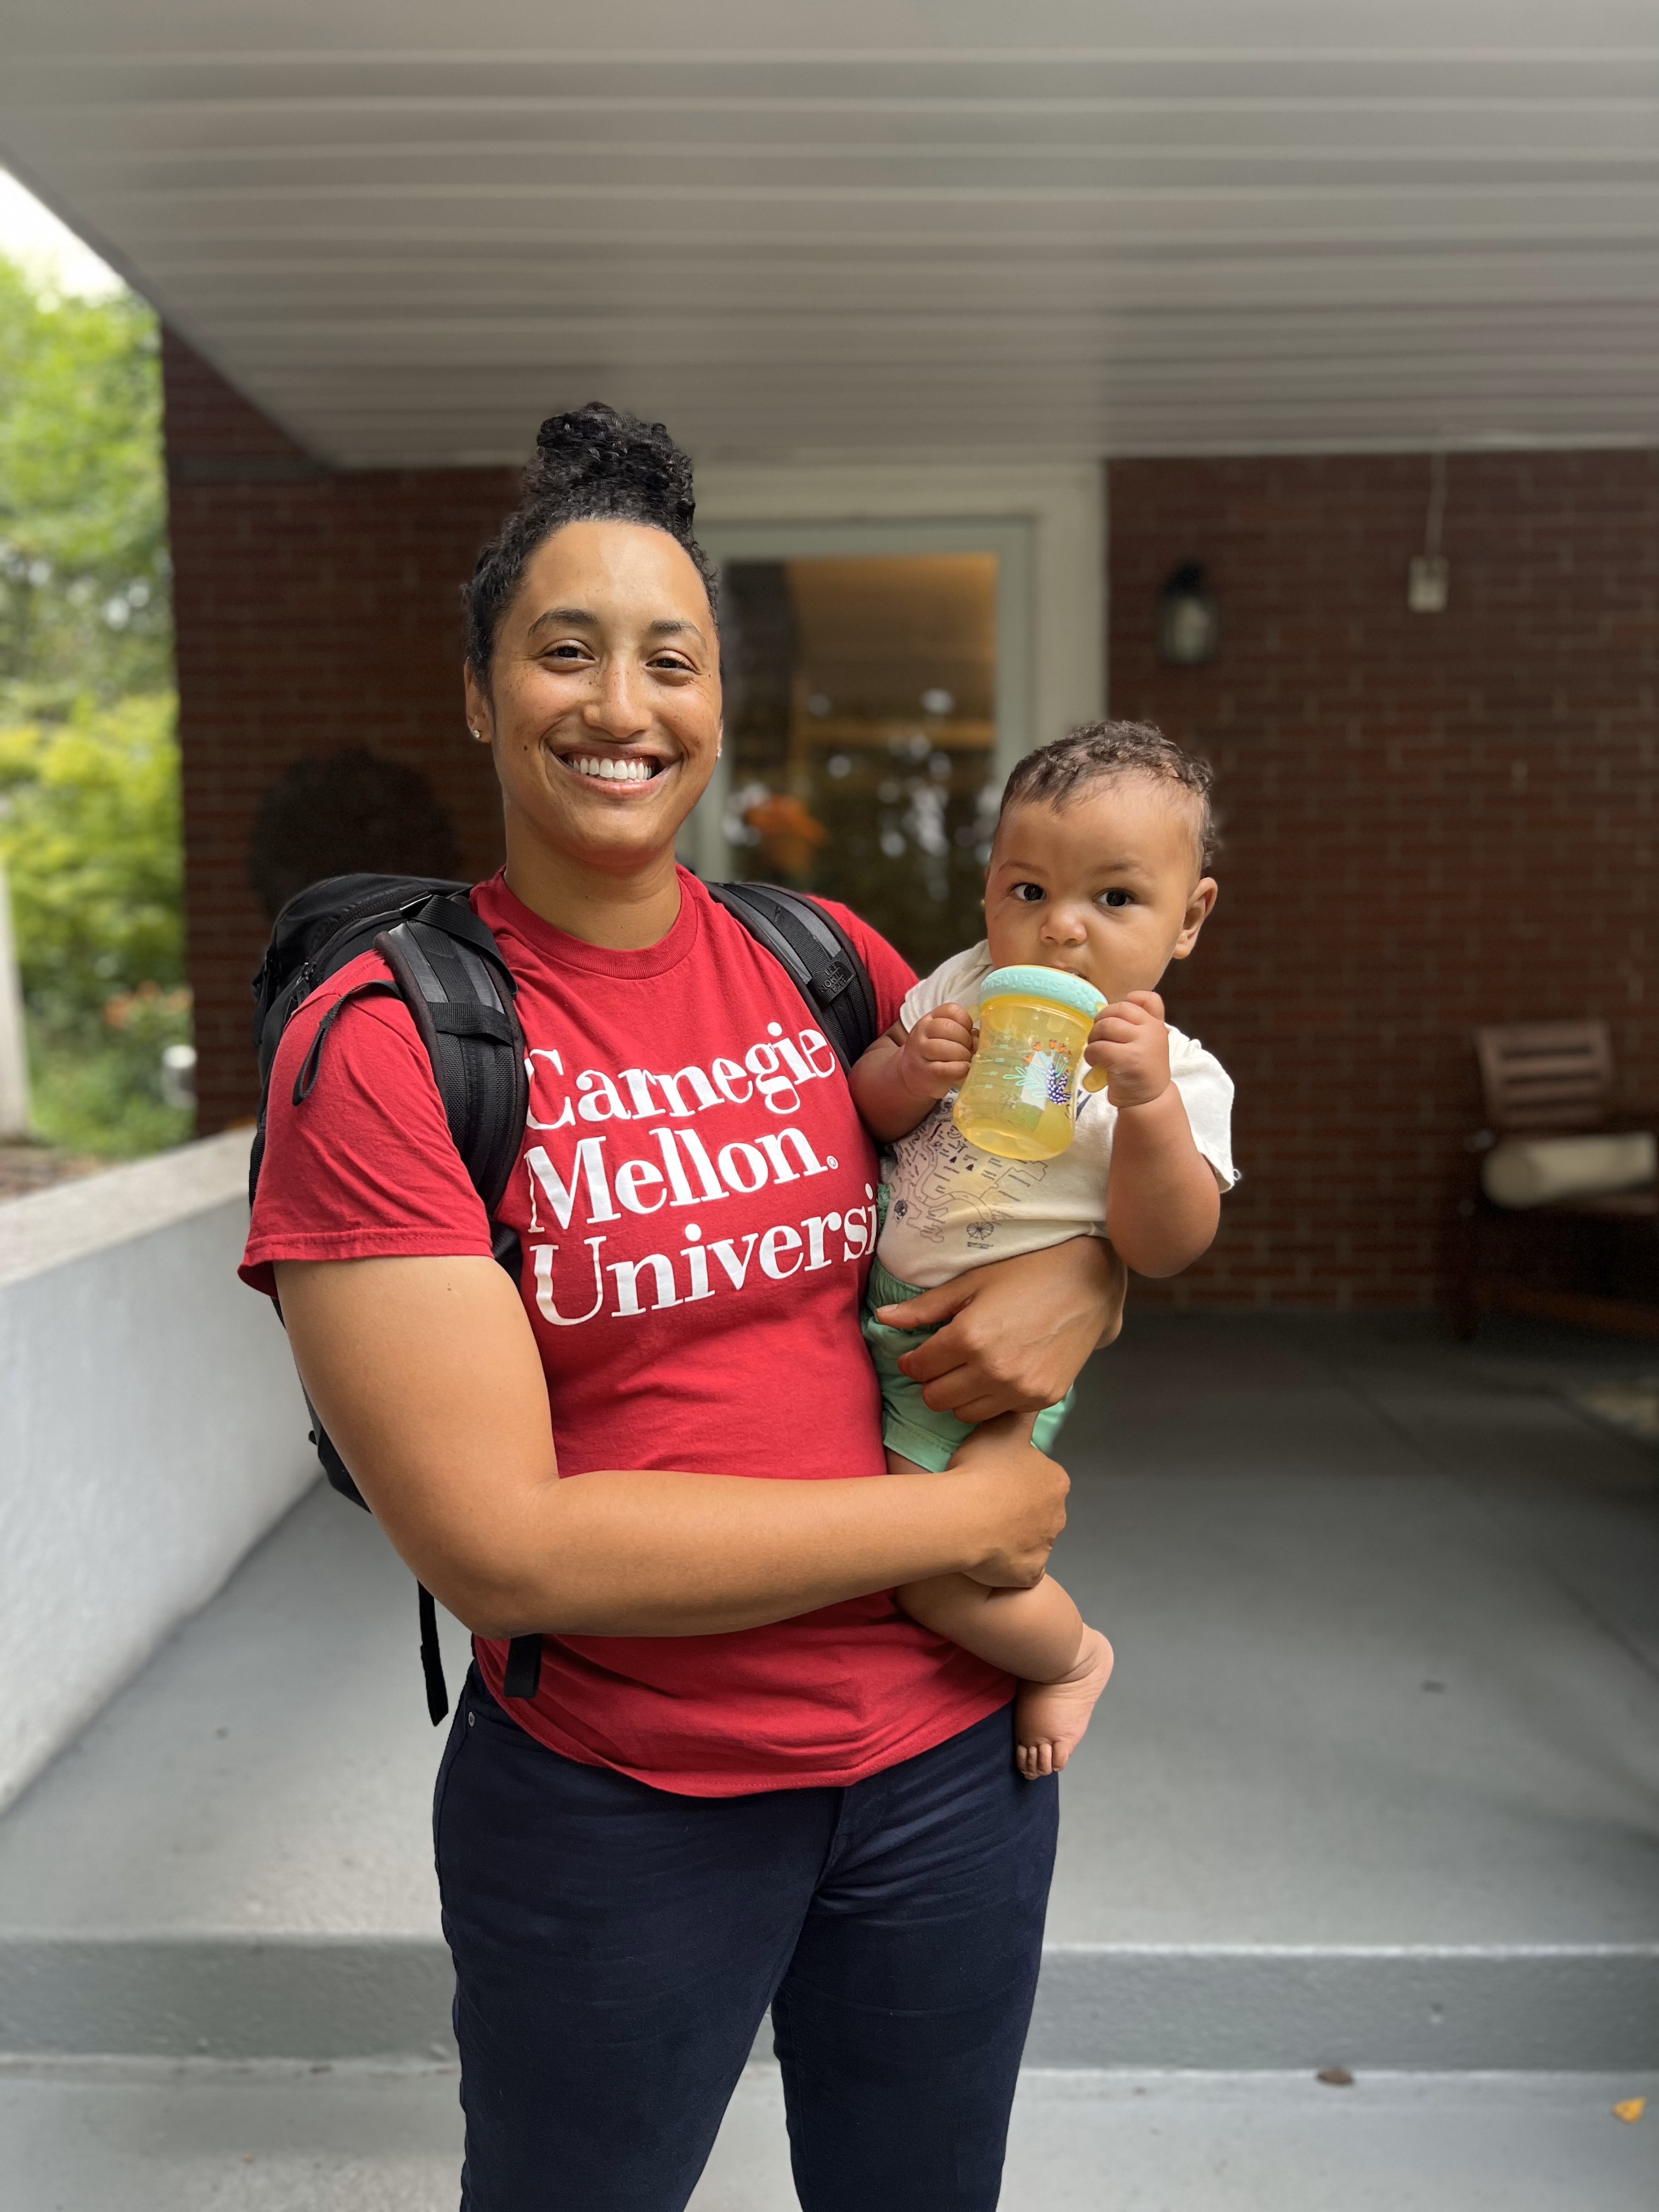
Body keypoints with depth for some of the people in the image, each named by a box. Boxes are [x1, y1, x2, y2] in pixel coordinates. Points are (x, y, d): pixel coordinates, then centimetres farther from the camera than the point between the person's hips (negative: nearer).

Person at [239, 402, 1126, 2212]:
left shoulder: (826, 963, -2)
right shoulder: (379, 1041, -15)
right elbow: (500, 1548, -21)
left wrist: (1079, 1280, -11)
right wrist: (962, 1517, -17)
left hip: (950, 1751, 4)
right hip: (616, 1805, -3)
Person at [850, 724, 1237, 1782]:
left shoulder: (1179, 1075, -9)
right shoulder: (961, 986, 1)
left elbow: (1163, 1248, -18)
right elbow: (858, 1117, 4)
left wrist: (1149, 1101, -31)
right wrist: (913, 1071, -17)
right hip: (872, 1301, 6)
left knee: (936, 1575, -13)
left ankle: (1072, 1655, 20)